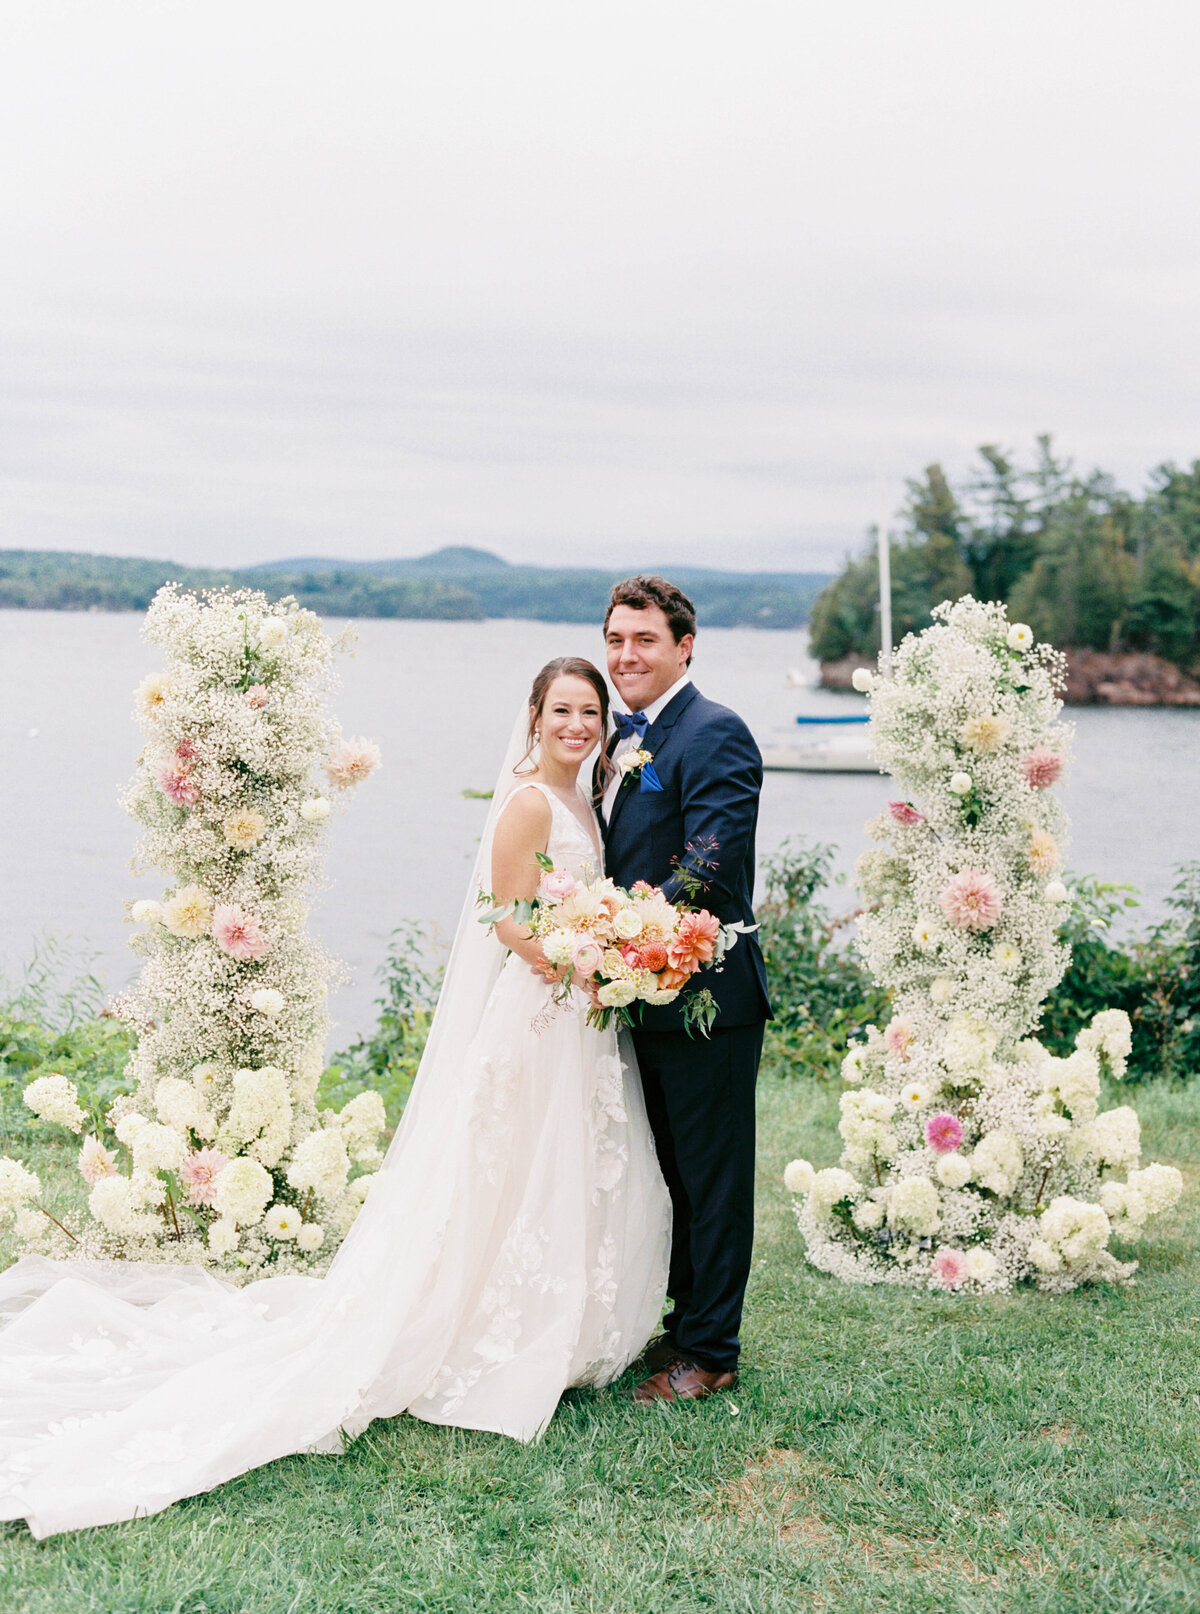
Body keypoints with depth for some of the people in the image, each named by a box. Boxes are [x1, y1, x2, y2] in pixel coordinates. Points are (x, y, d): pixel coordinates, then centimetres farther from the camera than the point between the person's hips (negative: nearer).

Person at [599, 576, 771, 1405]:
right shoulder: (625, 737, 13)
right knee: (670, 1174, 19)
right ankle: (680, 1326, 33)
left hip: (707, 994, -9)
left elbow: (710, 872, -23)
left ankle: (710, 1353, 14)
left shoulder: (714, 734, -15)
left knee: (713, 1177, 3)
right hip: (646, 994, 9)